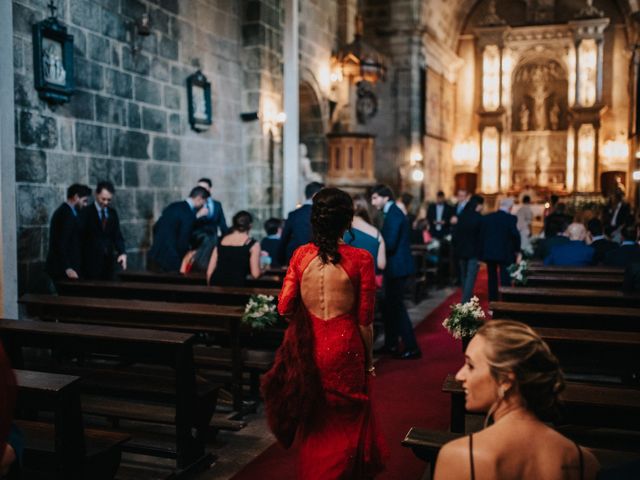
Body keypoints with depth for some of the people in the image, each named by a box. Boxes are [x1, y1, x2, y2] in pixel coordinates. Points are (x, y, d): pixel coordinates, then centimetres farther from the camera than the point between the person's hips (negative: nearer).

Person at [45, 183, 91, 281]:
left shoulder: (62, 211, 17)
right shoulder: (67, 214, -14)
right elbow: (61, 243, -21)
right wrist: (67, 268, -24)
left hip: (59, 266, 10)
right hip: (62, 268, -10)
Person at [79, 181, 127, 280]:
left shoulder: (112, 212, 10)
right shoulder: (86, 212, -3)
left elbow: (117, 235, 8)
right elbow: (80, 236, -6)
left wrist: (122, 253, -9)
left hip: (109, 260, 4)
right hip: (91, 262, -4)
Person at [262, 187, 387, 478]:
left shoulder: (301, 254, -4)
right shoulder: (360, 259, -12)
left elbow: (284, 308, -4)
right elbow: (364, 320, -10)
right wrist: (369, 359, 3)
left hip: (309, 348, 4)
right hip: (344, 349, -3)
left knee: (314, 424, 24)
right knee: (344, 426, 17)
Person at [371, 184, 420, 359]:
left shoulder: (394, 214, -18)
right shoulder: (391, 213, 13)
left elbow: (390, 244, -23)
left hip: (397, 266, -10)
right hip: (394, 266, 10)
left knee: (396, 306, -4)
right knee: (390, 305, 16)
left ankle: (411, 348, 1)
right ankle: (391, 344, 26)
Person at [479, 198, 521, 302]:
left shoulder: (487, 217, 0)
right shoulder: (511, 218, -12)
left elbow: (481, 234, 0)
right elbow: (515, 234, -21)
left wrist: (481, 252, 7)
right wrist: (517, 250, -5)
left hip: (489, 253, 4)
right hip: (505, 254, -4)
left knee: (492, 278, 16)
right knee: (505, 279, 2)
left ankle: (493, 300, 22)